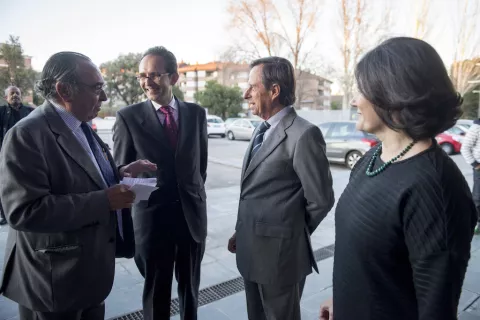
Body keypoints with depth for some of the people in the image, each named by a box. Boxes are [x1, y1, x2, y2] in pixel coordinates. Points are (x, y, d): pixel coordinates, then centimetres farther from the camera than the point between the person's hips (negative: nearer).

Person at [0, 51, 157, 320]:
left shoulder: (81, 127, 7)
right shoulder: (27, 135, -22)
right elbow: (25, 211, -29)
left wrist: (120, 173, -2)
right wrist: (104, 201, -29)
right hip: (54, 281, -8)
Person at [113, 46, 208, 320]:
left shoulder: (196, 113, 1)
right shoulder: (129, 117, -6)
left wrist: (195, 192, 11)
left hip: (192, 213, 3)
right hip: (152, 215, -2)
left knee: (191, 286, 20)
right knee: (156, 290, 16)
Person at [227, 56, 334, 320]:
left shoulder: (304, 134, -18)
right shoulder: (262, 130, 9)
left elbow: (321, 200, -15)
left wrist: (294, 235, -2)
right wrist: (242, 232, 11)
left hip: (279, 253, -8)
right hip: (251, 250, 8)